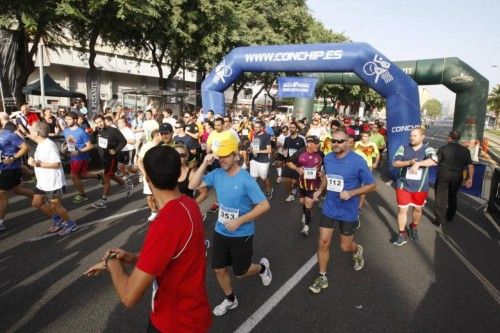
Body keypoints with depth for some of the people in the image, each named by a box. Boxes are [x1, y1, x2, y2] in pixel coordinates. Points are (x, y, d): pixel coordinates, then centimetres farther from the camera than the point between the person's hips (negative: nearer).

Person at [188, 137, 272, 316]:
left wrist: (239, 221, -25)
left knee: (240, 272, 12)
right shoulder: (217, 174, -7)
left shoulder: (246, 179, -23)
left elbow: (265, 205, -23)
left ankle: (262, 267, 44)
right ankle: (230, 299, 40)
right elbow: (193, 186, -8)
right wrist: (204, 164, -19)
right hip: (220, 232, 5)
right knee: (218, 269, 14)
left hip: (241, 235, -5)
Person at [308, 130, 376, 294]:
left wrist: (351, 193, -25)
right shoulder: (327, 158, -4)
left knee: (345, 247, 11)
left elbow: (372, 185, -12)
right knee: (323, 243, 3)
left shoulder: (358, 161, -20)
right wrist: (320, 190, -1)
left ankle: (357, 251, 48)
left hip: (348, 211, -4)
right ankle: (322, 277, 21)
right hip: (329, 208, 4)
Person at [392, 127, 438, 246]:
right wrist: (409, 162, -26)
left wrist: (418, 163, -41)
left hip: (420, 187, 0)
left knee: (418, 209, 18)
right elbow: (395, 163, -10)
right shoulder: (403, 148, -3)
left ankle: (413, 228, 44)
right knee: (402, 209, 3)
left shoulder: (427, 149, -8)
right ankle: (402, 234, 17)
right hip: (403, 185, 0)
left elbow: (433, 161, -28)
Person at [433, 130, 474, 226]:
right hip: (457, 176, 4)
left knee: (441, 197, 1)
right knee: (453, 196, 21)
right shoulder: (465, 150, 2)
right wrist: (470, 178, 2)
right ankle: (450, 216, 34)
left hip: (444, 174, -4)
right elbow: (470, 165, -1)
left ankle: (439, 220, 1)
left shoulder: (443, 148, -8)